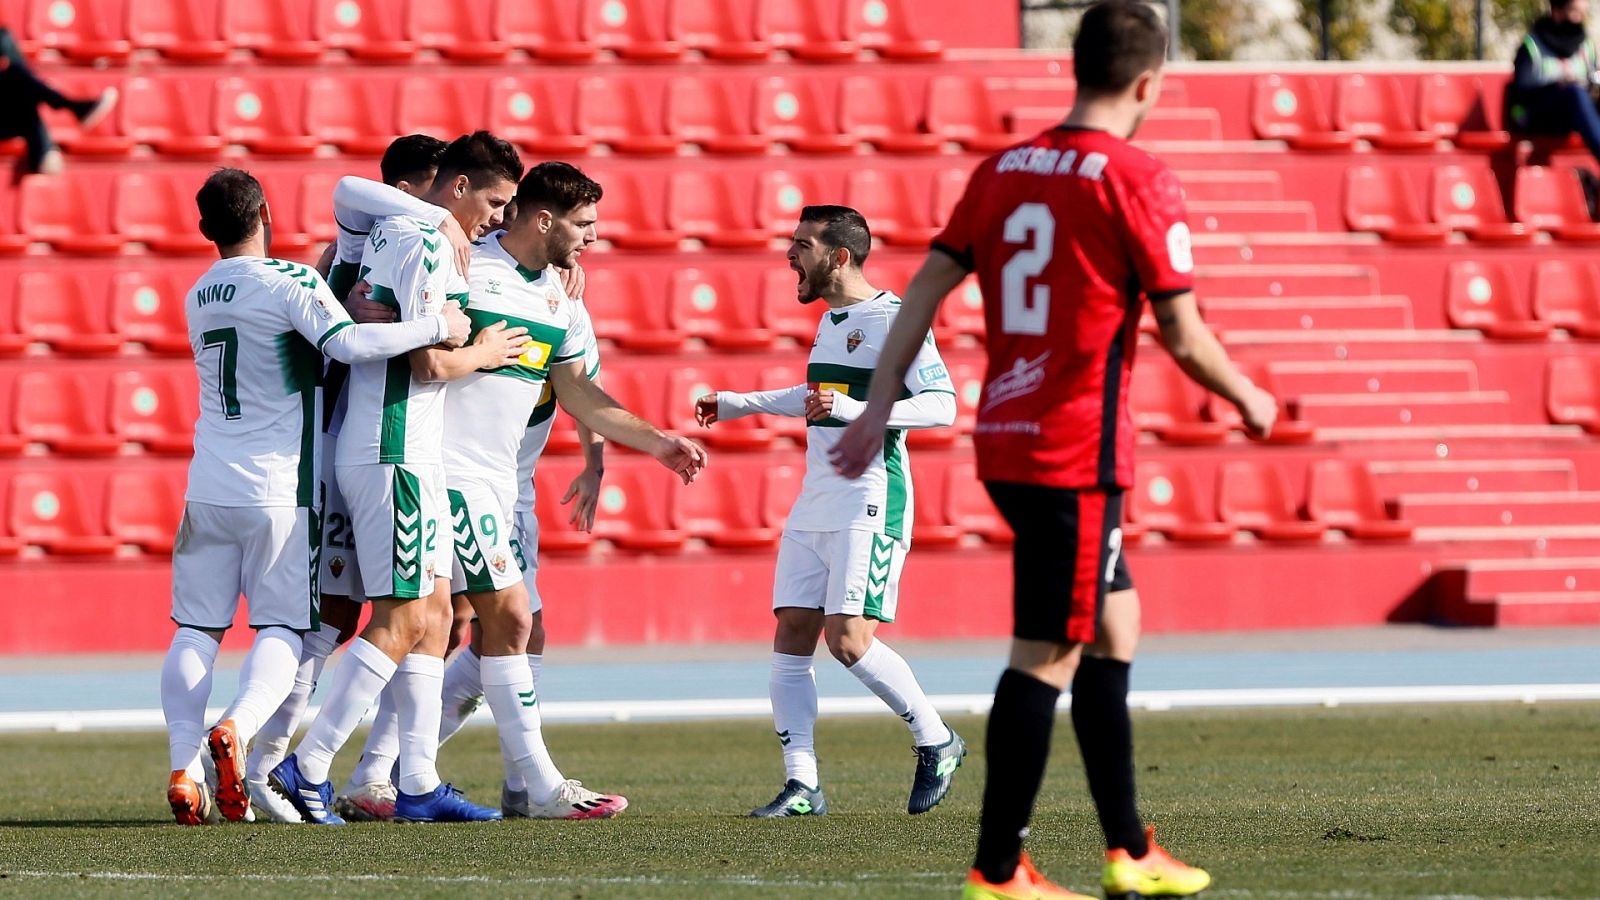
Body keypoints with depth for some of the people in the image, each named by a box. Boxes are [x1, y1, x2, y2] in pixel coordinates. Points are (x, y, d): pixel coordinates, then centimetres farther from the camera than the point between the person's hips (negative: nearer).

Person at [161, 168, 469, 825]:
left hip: (208, 490, 5)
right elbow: (349, 345, -23)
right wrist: (437, 325, -14)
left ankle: (185, 766, -8)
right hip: (279, 492, -5)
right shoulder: (290, 283, -7)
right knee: (281, 630, 1)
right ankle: (237, 730, -25)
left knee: (196, 630, 7)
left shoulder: (198, 298, 13)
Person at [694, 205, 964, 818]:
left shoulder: (893, 319, -10)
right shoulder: (830, 320, 18)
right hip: (815, 506, 9)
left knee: (848, 639, -15)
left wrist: (856, 412, -28)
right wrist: (738, 404, 39)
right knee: (791, 635, 0)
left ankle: (936, 742, 4)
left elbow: (941, 404, -18)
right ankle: (802, 785, 0)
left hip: (869, 503, -9)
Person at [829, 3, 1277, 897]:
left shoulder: (1002, 171, 10)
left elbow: (925, 291, 7)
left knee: (1115, 624, 18)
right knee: (1049, 656, -4)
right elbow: (1184, 336, -8)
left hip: (1005, 443, 8)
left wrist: (881, 405, 10)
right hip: (1077, 453, -8)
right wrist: (1251, 401, 9)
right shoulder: (1138, 180, -10)